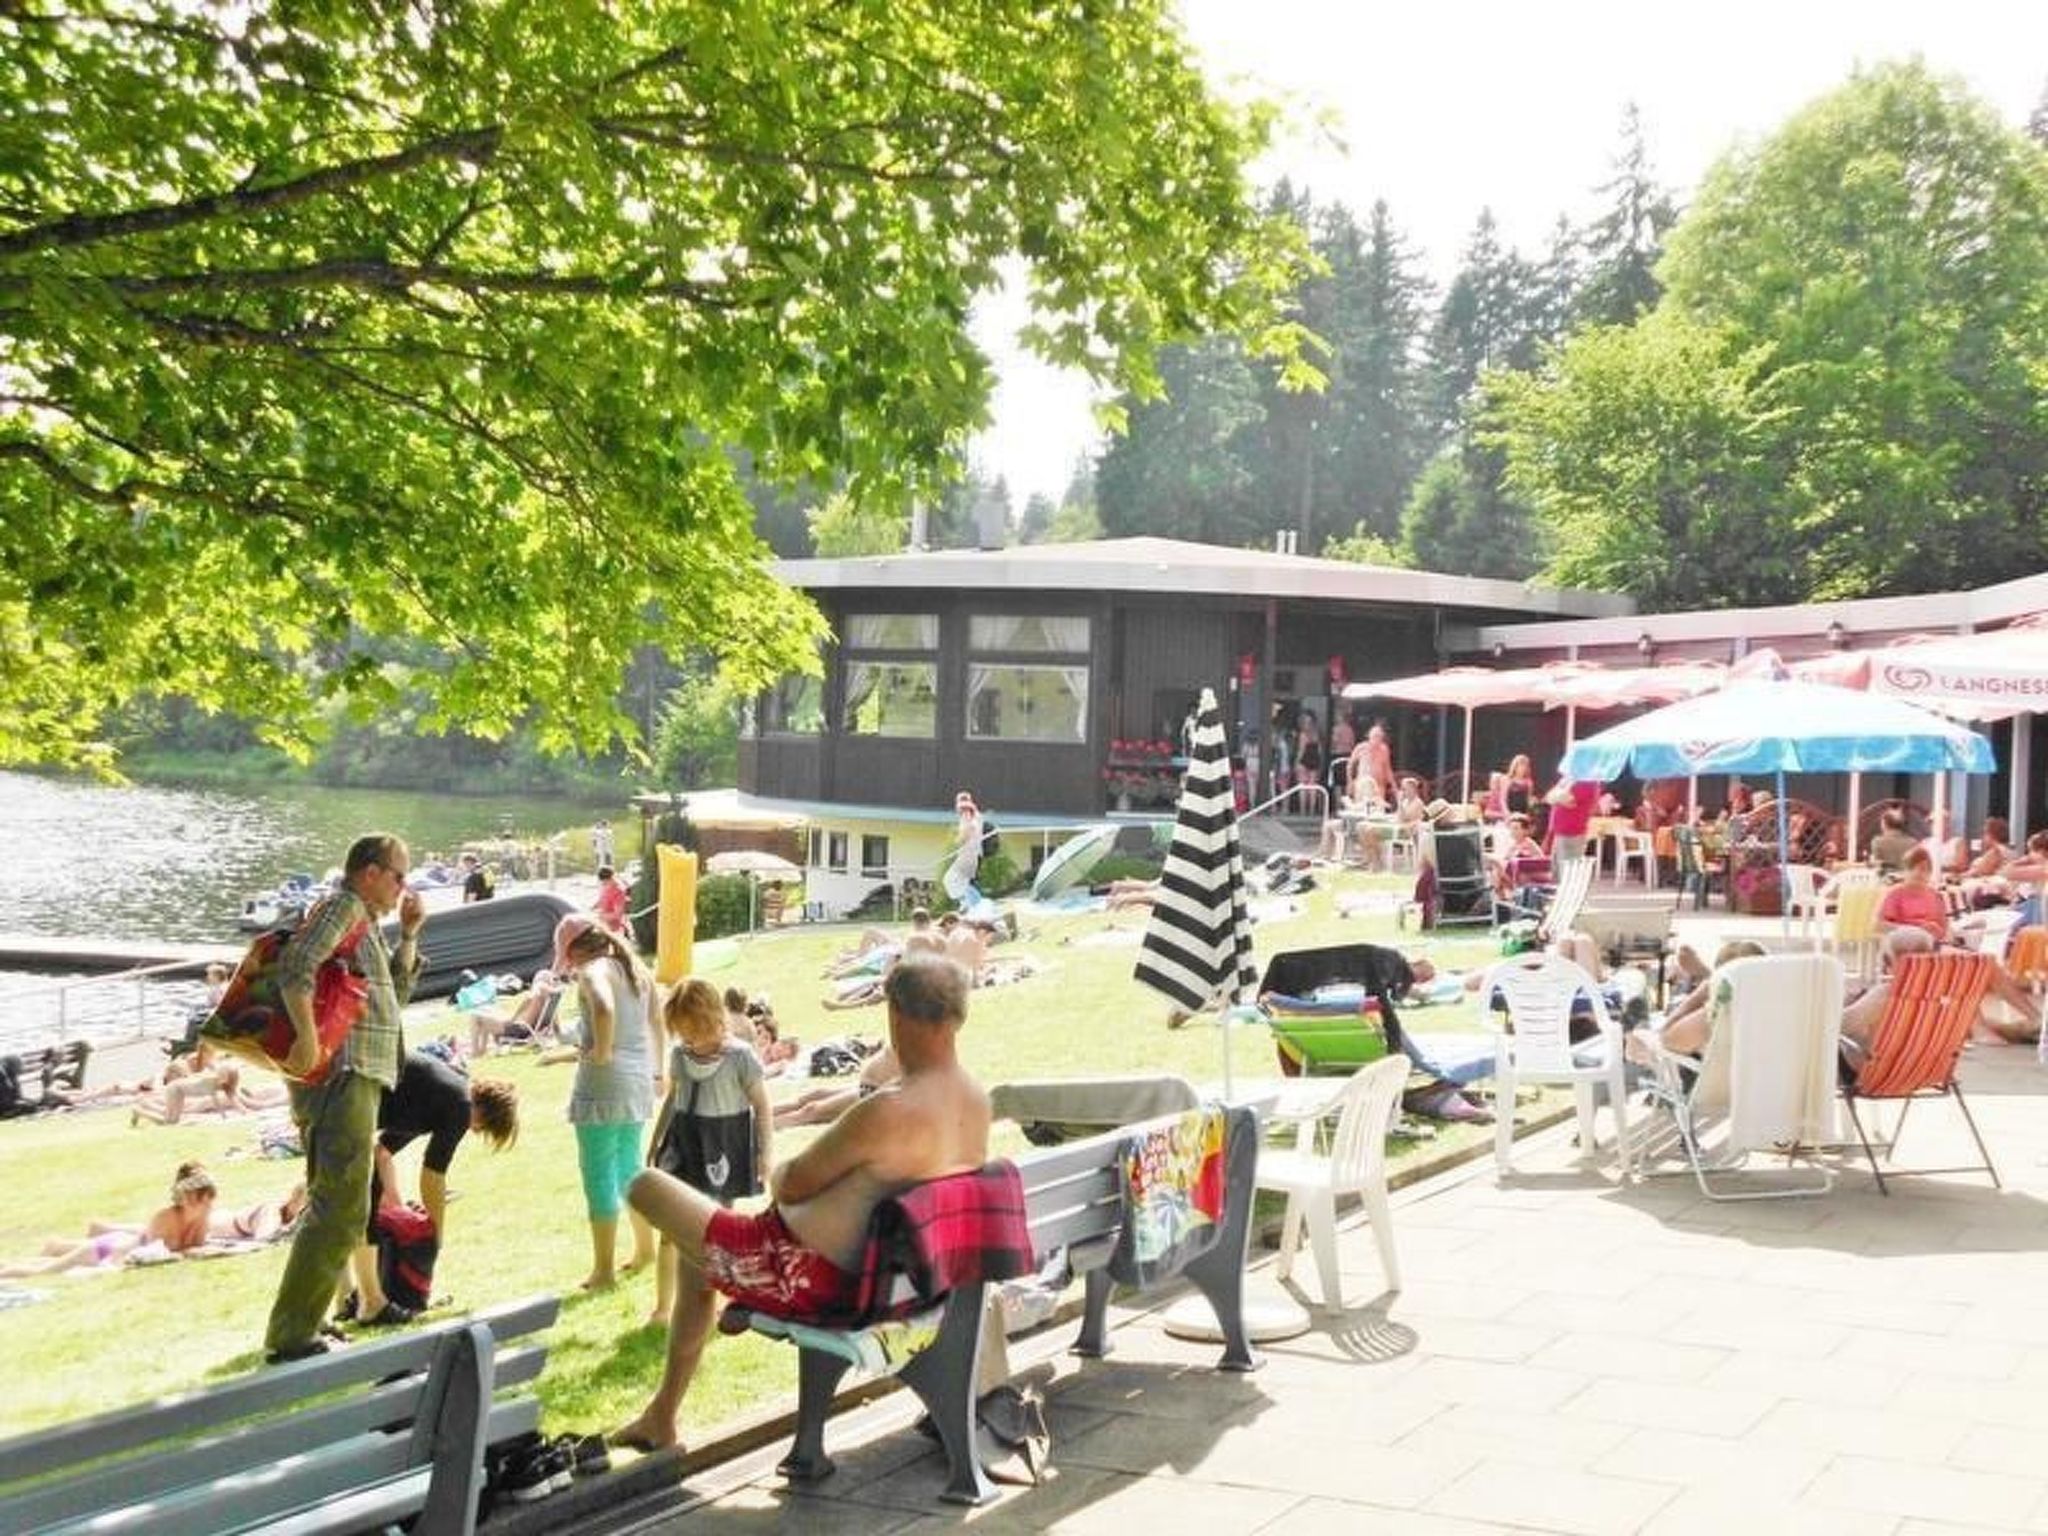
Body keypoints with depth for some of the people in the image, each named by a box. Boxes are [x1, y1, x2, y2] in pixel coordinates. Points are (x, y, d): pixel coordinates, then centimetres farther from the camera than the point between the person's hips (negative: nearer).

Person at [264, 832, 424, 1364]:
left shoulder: (367, 923, 22)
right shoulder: (342, 907, -8)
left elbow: (395, 995, 24)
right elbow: (296, 967, -23)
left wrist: (408, 936, 15)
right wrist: (307, 1037, -30)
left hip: (358, 1081, 11)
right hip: (339, 1078, -11)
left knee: (334, 1209, 16)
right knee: (342, 1211, -13)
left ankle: (300, 1329, 23)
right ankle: (290, 1336, -12)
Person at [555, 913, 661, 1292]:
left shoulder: (593, 971, -11)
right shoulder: (637, 970, 13)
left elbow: (604, 1008, -33)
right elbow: (656, 1026, 18)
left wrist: (601, 1052, -21)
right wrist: (656, 1069, 25)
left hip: (603, 1080, -8)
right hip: (639, 1080, 8)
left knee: (599, 1172, -2)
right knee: (629, 1166, 22)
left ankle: (604, 1270, 0)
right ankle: (645, 1249, 33)